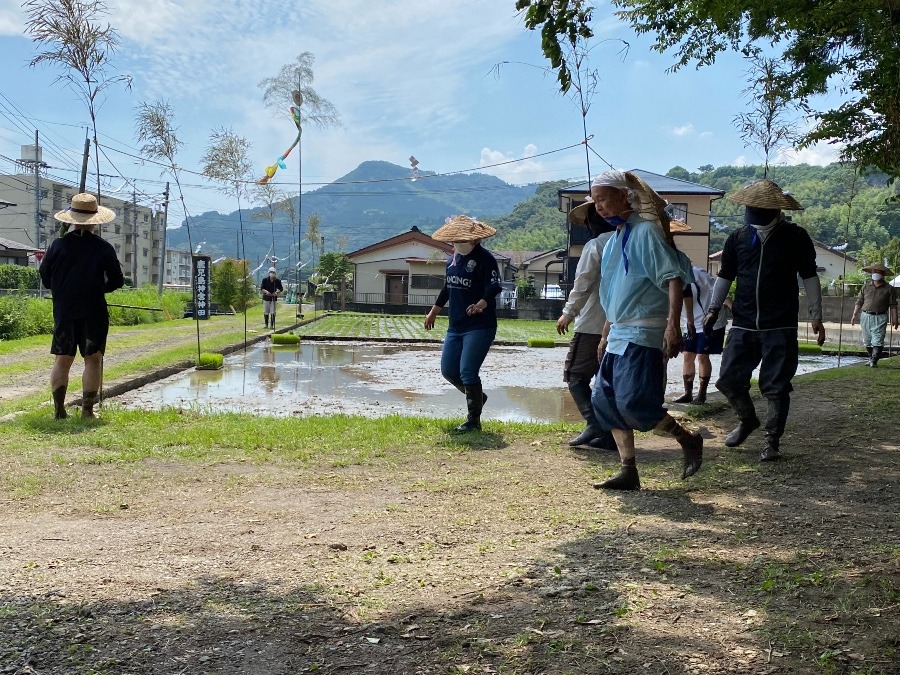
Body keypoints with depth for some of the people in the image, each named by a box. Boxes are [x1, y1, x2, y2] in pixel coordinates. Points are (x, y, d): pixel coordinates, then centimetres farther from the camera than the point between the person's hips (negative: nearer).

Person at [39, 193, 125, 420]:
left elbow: (45, 278, 4)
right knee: (93, 359, 4)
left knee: (63, 359, 8)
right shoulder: (104, 248, -6)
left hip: (64, 310, 2)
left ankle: (59, 409, 5)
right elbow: (117, 281, -1)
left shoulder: (58, 245, -2)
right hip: (94, 312, -2)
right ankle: (87, 409, 2)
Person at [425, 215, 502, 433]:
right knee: (448, 370, 11)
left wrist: (480, 304, -42)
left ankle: (473, 420, 1)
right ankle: (478, 397, 34)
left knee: (467, 372, -12)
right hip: (456, 326, 8)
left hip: (480, 327, -8)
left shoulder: (485, 259, -12)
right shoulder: (453, 258, 12)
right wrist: (433, 312, 29)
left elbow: (494, 288, -23)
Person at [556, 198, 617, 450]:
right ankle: (610, 434, 11)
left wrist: (568, 313, -2)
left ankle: (594, 424, -12)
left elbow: (582, 284, -13)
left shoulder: (595, 245, -10)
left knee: (575, 375, 4)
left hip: (593, 325, -6)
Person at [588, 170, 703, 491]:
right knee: (605, 401, 6)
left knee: (633, 402, -15)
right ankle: (628, 472, 13)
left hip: (643, 335, -9)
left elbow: (673, 278, -18)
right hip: (620, 335, 9)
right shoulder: (615, 239, 17)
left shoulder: (645, 231, -10)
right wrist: (606, 334, 25)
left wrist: (673, 324, -27)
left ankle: (689, 440, 7)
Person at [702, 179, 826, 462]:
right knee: (728, 380, 2)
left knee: (776, 387, 0)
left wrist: (816, 316, 2)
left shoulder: (795, 237, 0)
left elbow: (809, 277, 5)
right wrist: (713, 309, 9)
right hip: (743, 325, 3)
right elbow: (725, 276, 15)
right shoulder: (737, 238, 7)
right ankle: (747, 419, 29)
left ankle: (772, 441, 14)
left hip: (781, 327, -3)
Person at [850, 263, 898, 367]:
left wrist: (894, 319, -4)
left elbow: (893, 305, 2)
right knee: (867, 341, 11)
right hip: (866, 316, 4)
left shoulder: (889, 289, 3)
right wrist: (854, 315, 7)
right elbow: (859, 302, 14)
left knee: (877, 341, -12)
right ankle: (871, 358, 25)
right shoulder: (866, 287, 12)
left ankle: (874, 361, -13)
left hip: (880, 318, -4)